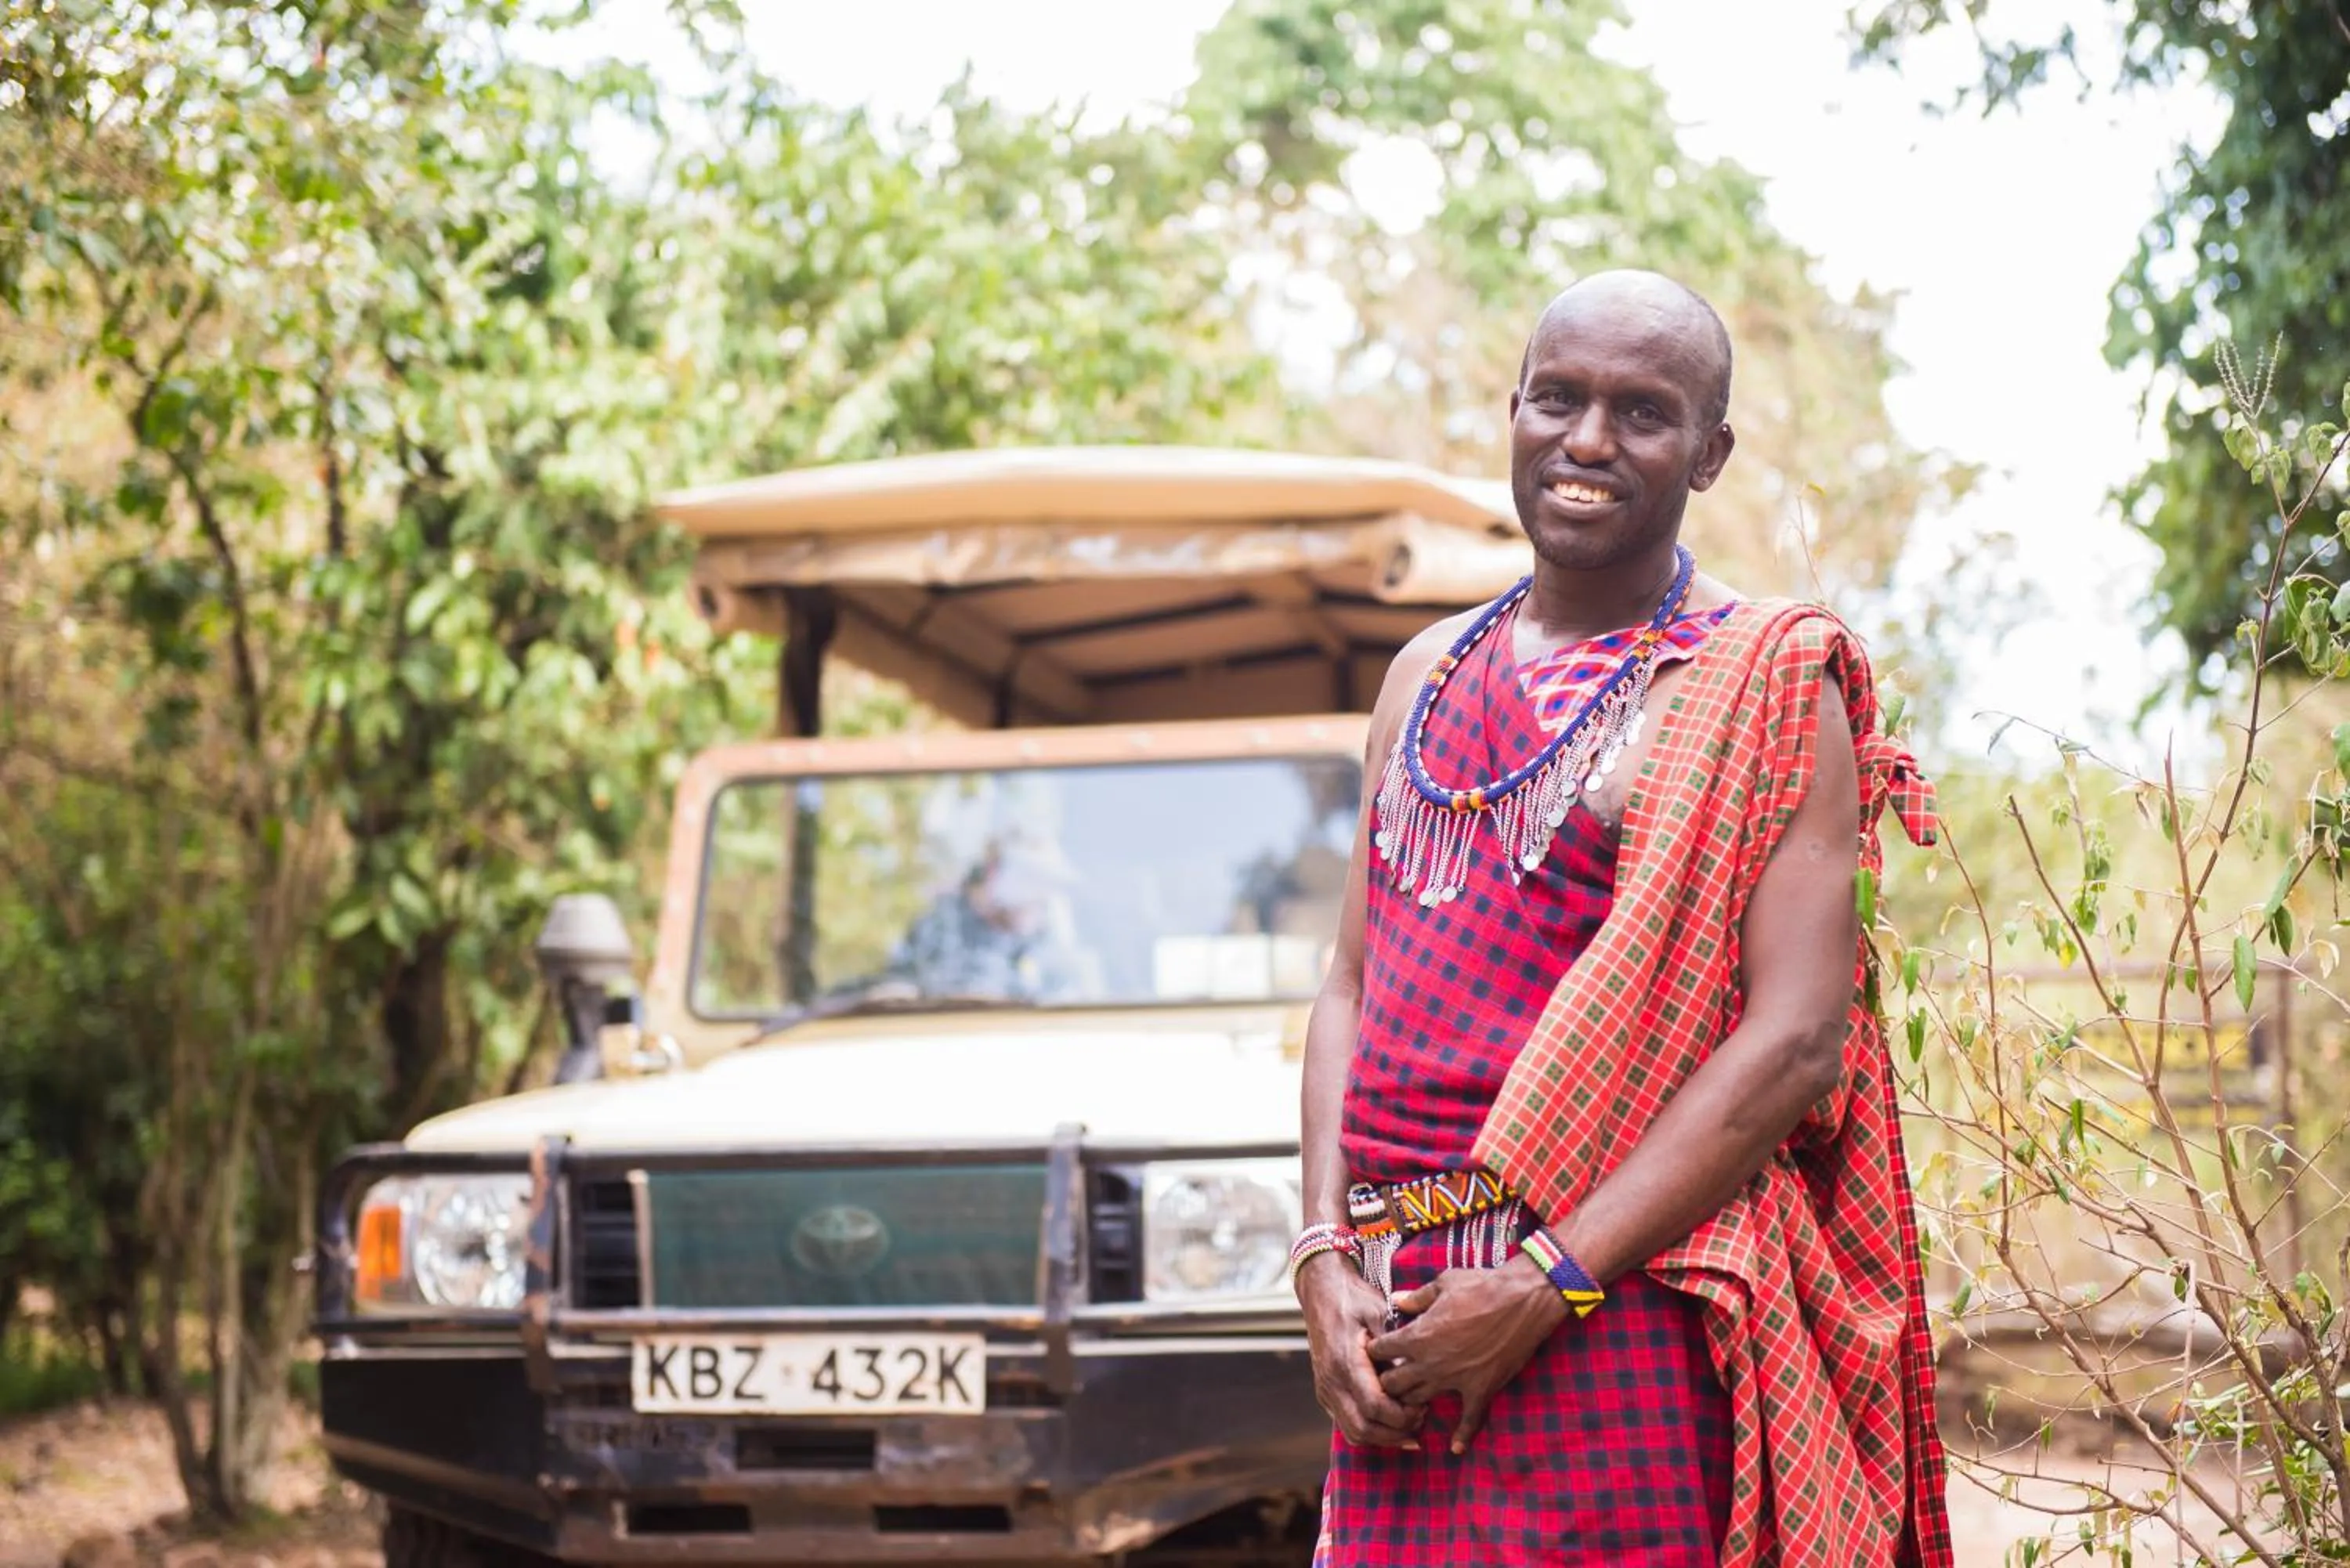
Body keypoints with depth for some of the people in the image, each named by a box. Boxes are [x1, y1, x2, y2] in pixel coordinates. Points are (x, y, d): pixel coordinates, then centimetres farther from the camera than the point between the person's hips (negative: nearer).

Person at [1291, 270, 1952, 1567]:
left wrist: (1542, 1286, -16)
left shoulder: (1766, 684, -3)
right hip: (1393, 1328, 5)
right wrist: (1324, 1263, 1)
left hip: (1618, 1323, -5)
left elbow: (1798, 1043, -11)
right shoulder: (1427, 676, 16)